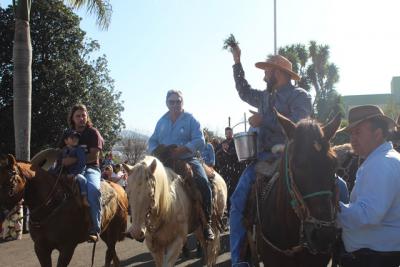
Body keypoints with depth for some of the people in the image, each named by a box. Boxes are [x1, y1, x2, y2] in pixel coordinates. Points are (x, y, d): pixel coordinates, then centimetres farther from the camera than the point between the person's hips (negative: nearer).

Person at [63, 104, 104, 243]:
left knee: (93, 189, -37)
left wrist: (74, 160, -23)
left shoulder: (93, 133, 2)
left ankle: (94, 229, -32)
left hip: (90, 168, -5)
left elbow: (94, 155, -10)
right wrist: (63, 161, 0)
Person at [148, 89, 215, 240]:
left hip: (187, 160, -4)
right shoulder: (162, 121, 13)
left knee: (203, 182, -27)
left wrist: (182, 149, -23)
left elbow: (200, 141, -10)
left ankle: (206, 222, -15)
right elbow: (152, 141, 15)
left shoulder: (190, 119, 0)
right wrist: (156, 151, -8)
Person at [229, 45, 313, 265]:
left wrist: (264, 120, -14)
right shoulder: (266, 96, 20)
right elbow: (244, 92, 38)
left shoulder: (299, 96, -2)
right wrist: (237, 63, 37)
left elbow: (297, 125, -18)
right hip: (263, 157, 6)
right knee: (238, 201, -9)